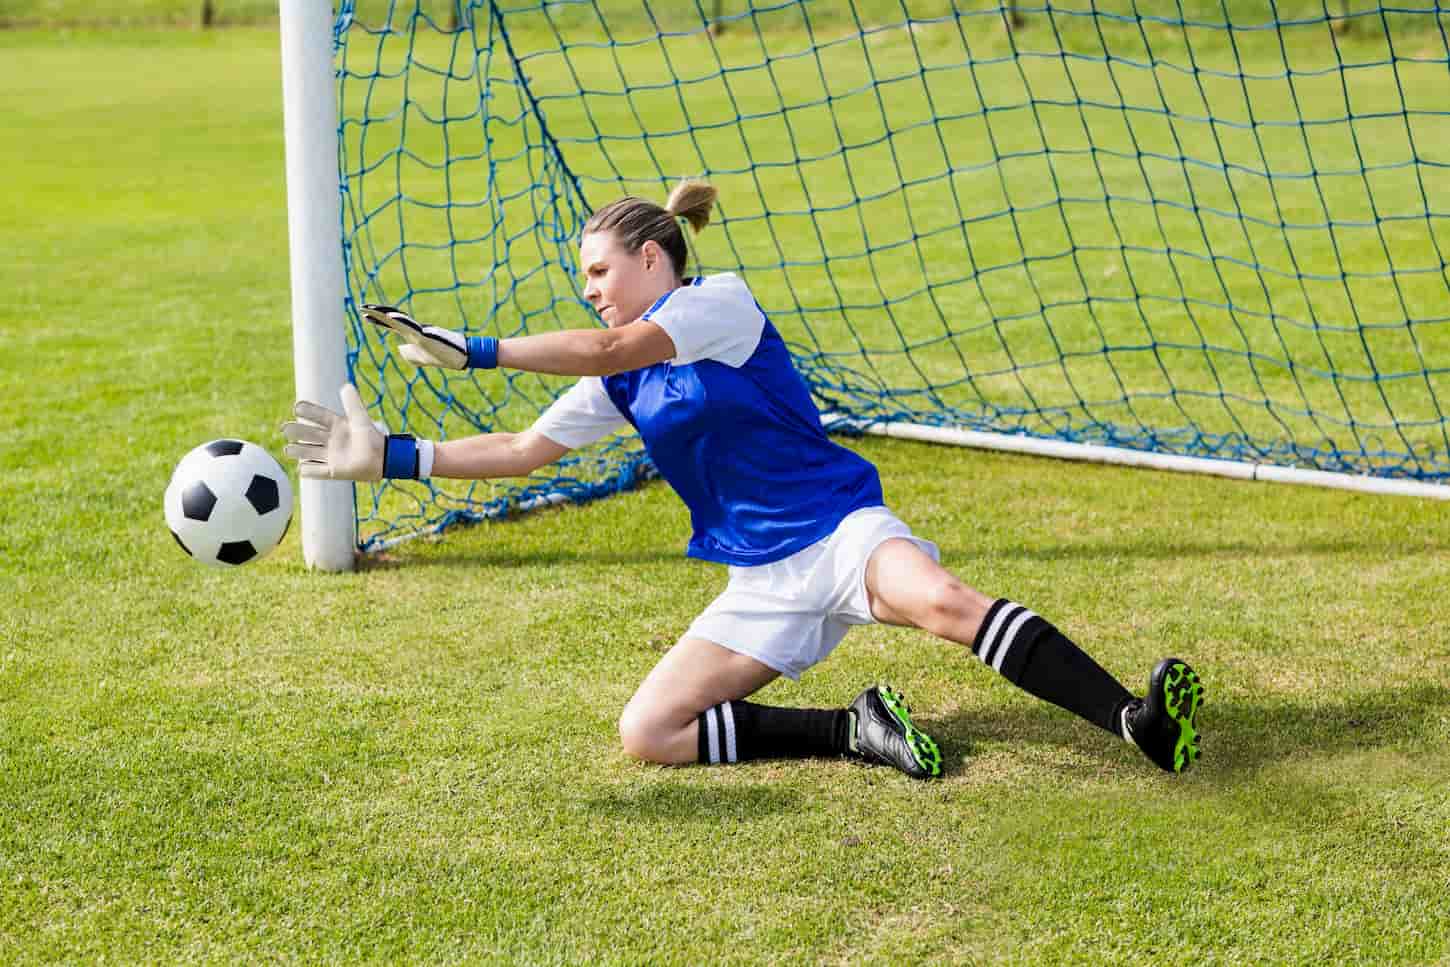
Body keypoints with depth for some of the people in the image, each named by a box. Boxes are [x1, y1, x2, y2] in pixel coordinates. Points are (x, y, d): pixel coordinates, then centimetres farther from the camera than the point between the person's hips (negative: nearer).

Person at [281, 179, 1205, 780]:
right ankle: (855, 731, -12)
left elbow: (608, 348, -21)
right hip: (761, 581, 7)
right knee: (646, 732, -12)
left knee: (940, 599, -38)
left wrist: (473, 350, -22)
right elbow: (522, 450, 13)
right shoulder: (620, 384, 13)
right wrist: (392, 456, 6)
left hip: (840, 528, -6)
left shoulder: (722, 301, -8)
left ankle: (1138, 722, -39)